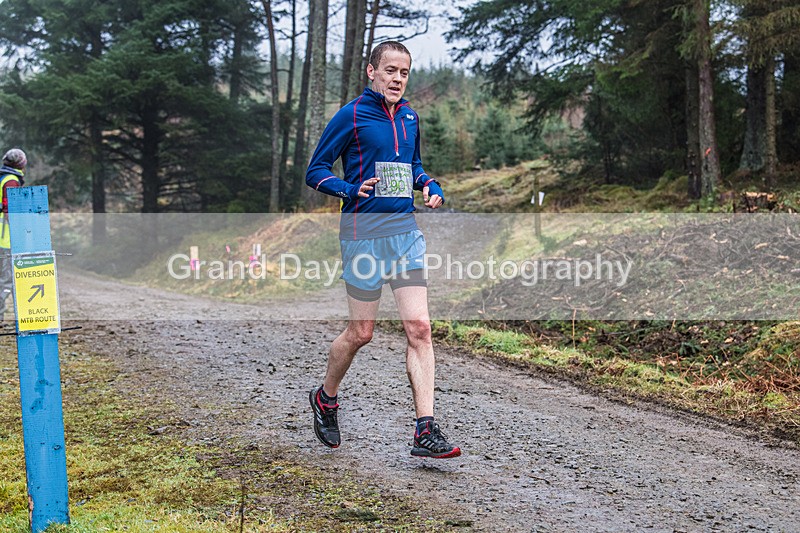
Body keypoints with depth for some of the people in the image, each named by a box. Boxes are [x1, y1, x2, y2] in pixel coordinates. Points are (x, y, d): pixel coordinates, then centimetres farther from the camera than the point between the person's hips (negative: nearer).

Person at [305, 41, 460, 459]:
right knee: (360, 332, 3)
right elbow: (315, 171, -2)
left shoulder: (409, 116, 13)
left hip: (405, 230, 5)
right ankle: (325, 398, 31)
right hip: (364, 232, -5)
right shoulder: (351, 115, -4)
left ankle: (425, 430, -4)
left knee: (419, 327, -5)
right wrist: (352, 190, -19)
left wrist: (430, 186, 8)